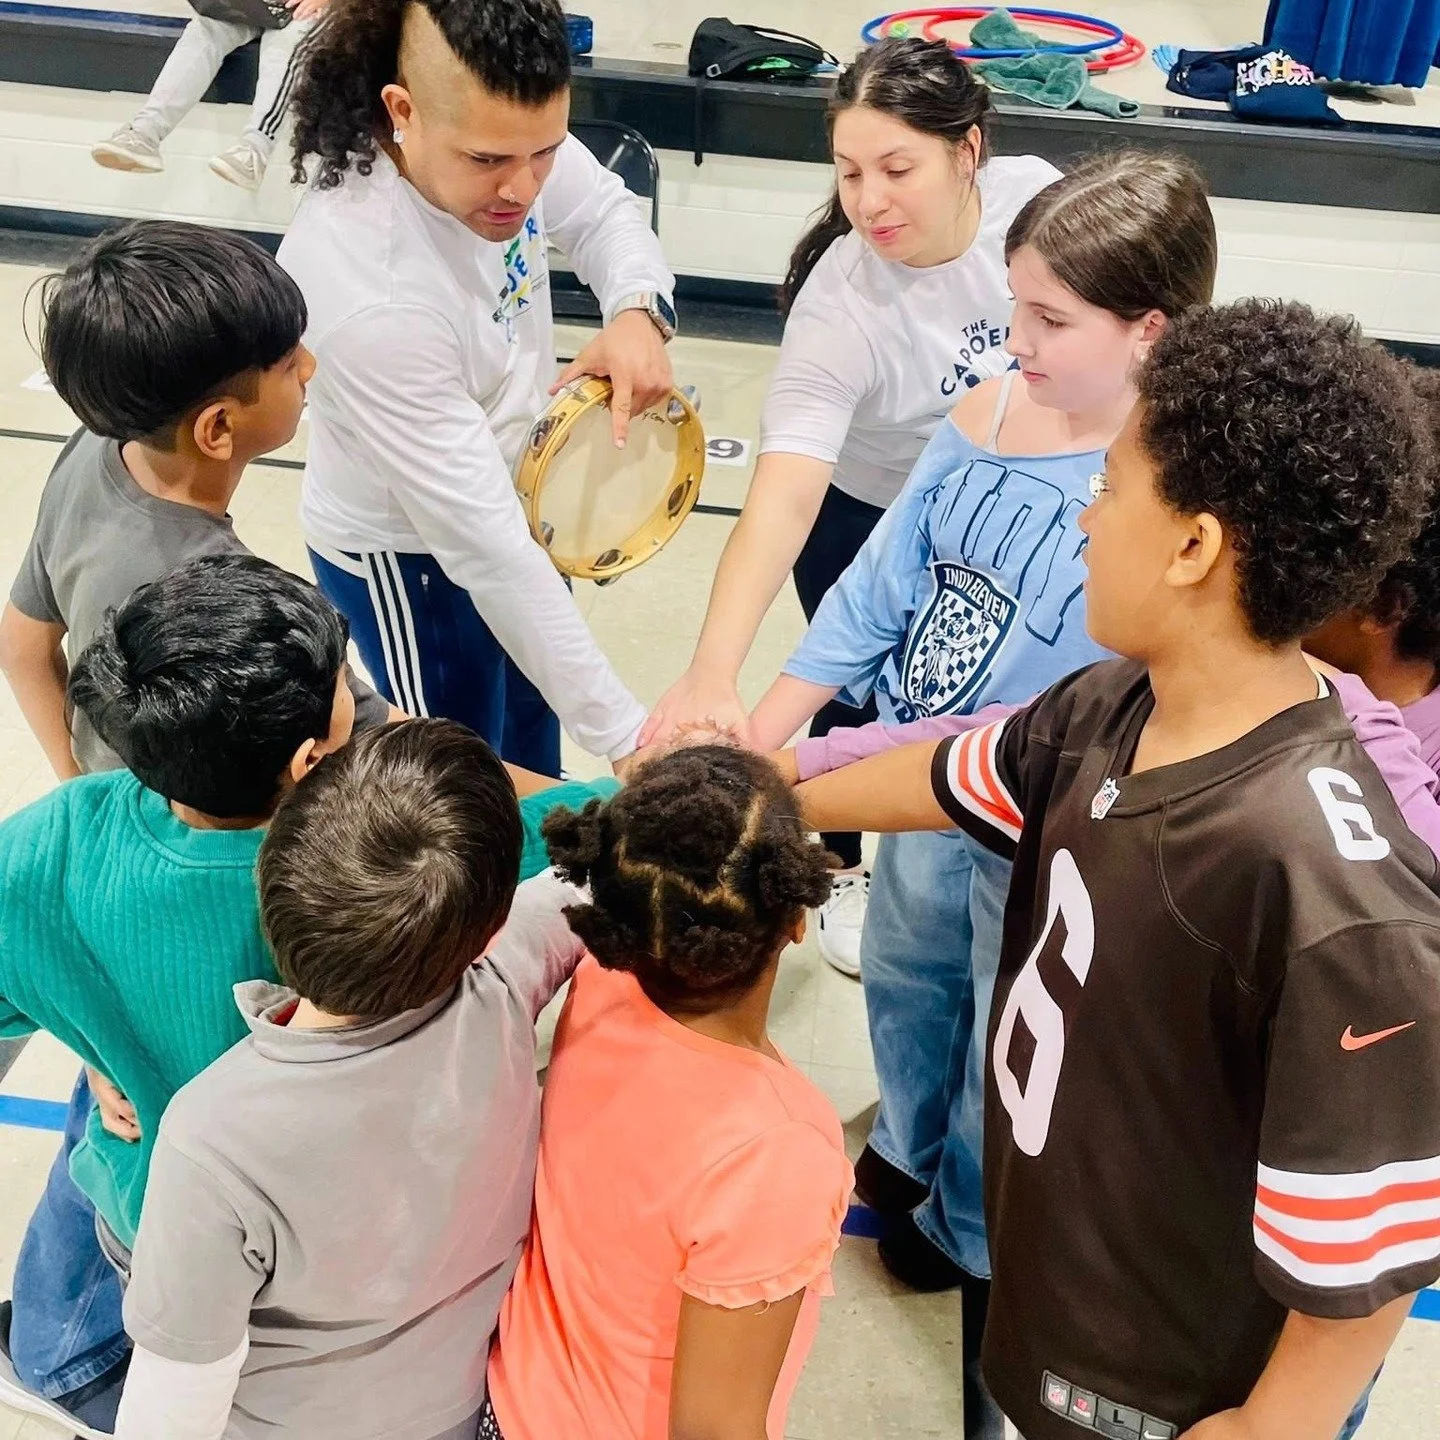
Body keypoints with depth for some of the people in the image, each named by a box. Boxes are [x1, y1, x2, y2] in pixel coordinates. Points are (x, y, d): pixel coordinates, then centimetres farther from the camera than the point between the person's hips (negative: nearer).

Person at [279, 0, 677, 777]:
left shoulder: (497, 132, -21)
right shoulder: (368, 292, -41)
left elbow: (603, 209, 2)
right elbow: (483, 546, -37)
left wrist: (639, 308, -22)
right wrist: (626, 734, -33)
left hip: (508, 497, 7)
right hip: (410, 555, -7)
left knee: (531, 742, 28)